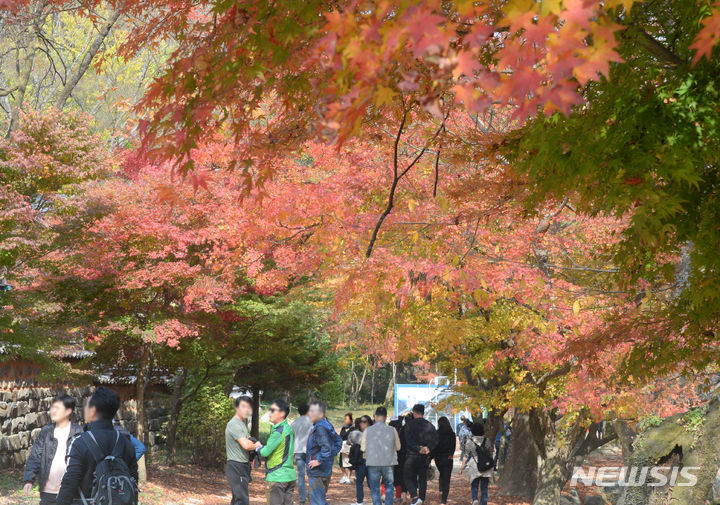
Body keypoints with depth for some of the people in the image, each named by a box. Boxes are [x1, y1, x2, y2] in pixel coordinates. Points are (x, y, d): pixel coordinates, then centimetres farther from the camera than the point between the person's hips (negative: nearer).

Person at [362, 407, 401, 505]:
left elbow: (363, 449, -2)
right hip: (388, 463, 1)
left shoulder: (367, 430, -6)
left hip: (373, 463, -1)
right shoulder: (392, 430, -5)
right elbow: (398, 447, 5)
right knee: (389, 485, 20)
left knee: (375, 488, 10)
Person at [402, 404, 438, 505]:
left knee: (408, 478, 3)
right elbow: (435, 439, -5)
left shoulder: (410, 424, -6)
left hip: (412, 455, -3)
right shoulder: (429, 425, 4)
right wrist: (428, 448, -13)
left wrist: (419, 449, -16)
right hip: (425, 457, 3)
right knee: (423, 479, 13)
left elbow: (408, 440, -14)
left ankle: (415, 496, -16)